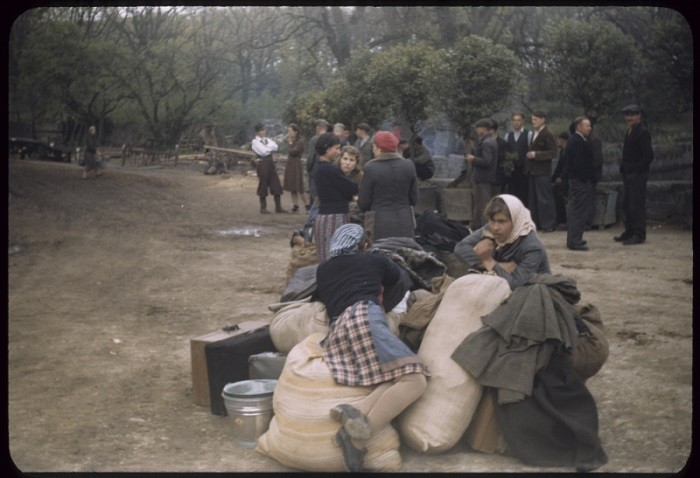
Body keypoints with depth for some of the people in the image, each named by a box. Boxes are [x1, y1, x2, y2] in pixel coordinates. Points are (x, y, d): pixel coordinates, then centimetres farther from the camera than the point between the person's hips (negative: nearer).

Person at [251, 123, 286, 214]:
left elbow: (276, 147, 1)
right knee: (263, 186, -1)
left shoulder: (267, 140, 15)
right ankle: (263, 208, 8)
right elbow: (263, 152, -17)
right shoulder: (255, 141, -5)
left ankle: (278, 207, 9)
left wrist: (267, 147, -10)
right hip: (262, 164, -6)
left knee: (276, 185, 4)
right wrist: (271, 147, -1)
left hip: (270, 163, 6)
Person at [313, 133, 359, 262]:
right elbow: (352, 189, -8)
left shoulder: (318, 168, 13)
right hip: (335, 218, -10)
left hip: (323, 216, 10)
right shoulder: (330, 169, -16)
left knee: (326, 261, 10)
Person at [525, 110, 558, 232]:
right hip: (532, 171, 9)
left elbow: (553, 152, -15)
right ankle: (536, 223, 19)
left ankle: (548, 224, 0)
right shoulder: (534, 133, 16)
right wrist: (529, 155, 7)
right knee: (533, 198, 12)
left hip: (542, 171, -9)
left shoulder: (547, 134, -10)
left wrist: (536, 155, -19)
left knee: (544, 198, -5)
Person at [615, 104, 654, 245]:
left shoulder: (643, 132, -14)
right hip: (628, 174, 10)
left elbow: (648, 156, -19)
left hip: (637, 175, -10)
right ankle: (629, 231, 23)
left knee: (637, 204, -6)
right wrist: (624, 168, 11)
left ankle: (639, 235, -1)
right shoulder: (630, 131, 15)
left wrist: (636, 170, -16)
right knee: (626, 204, 14)